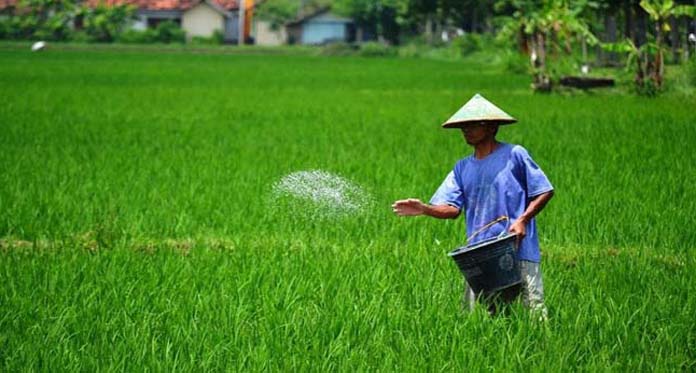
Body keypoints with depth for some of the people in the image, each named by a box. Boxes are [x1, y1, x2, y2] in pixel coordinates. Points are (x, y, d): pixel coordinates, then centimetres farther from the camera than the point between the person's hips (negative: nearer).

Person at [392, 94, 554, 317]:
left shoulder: (514, 156, -2)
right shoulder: (463, 168, 14)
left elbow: (545, 192, 0)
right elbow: (452, 208, 5)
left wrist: (522, 220, -12)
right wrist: (424, 209, -14)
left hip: (519, 251, -5)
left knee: (535, 313, -6)